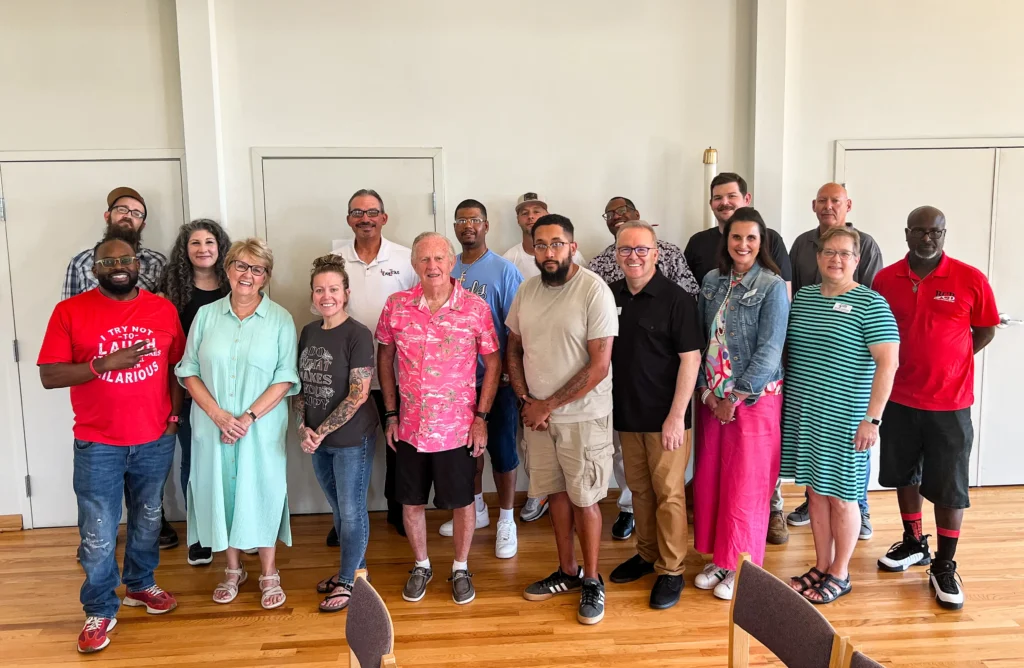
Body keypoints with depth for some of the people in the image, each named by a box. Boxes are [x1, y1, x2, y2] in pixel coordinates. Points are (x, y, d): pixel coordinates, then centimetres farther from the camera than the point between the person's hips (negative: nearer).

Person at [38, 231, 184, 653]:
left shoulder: (163, 309, 1)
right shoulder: (70, 311, -7)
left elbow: (177, 367, 7)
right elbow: (49, 376, -10)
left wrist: (174, 416, -1)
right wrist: (104, 364, -22)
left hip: (155, 440, 3)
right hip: (97, 445, -2)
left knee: (148, 520, 19)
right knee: (98, 536, 5)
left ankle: (140, 585, 40)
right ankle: (100, 611, 24)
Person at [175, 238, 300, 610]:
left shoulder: (280, 320, -3)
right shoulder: (206, 316, 4)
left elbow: (286, 378, -7)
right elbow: (189, 371, 1)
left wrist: (249, 417, -15)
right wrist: (218, 414, -11)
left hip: (262, 428, -2)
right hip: (212, 427, 2)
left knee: (261, 493, 5)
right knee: (221, 492, 11)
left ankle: (269, 575, 21)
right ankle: (233, 570, 30)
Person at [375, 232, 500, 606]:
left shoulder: (476, 308, -9)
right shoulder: (395, 306, -4)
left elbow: (492, 363, -2)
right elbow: (385, 358, 7)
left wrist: (481, 416, -7)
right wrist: (391, 413, 4)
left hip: (458, 428, -2)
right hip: (410, 427, 2)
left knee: (461, 501, 12)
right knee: (410, 501, 15)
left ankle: (461, 568, 34)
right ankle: (421, 566, 37)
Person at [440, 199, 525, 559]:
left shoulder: (504, 270, -9)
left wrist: (510, 371, -15)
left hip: (495, 378, -5)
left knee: (501, 449, 4)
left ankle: (506, 521, 20)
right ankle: (476, 508, 36)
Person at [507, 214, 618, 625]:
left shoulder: (594, 291, -15)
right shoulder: (526, 291, 3)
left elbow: (599, 365, -18)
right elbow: (514, 350, 12)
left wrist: (549, 405, -14)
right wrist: (525, 401, -2)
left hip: (583, 416, -5)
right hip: (536, 414, 5)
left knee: (584, 499, 4)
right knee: (556, 494, 14)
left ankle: (591, 580, 22)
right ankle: (567, 572, 31)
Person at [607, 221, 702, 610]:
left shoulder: (676, 299, -10)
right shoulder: (611, 296, 5)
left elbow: (690, 358, -13)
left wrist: (676, 416, -16)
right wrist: (607, 407, 8)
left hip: (665, 417, -5)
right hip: (626, 414, 5)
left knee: (668, 493, 3)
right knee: (639, 488, 16)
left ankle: (671, 570, 16)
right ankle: (647, 554, 32)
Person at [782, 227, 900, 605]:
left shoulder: (870, 304, -8)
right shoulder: (802, 297, 9)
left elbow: (888, 362, -13)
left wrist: (872, 418, -17)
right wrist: (784, 398, 11)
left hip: (843, 417, -5)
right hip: (802, 414, 5)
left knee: (840, 496, 5)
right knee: (815, 491, 13)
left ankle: (839, 574, 21)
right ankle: (821, 567, 27)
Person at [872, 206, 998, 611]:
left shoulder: (970, 279, -9)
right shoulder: (885, 280, -3)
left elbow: (986, 330, 3)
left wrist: (947, 363, -1)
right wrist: (912, 364, 3)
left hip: (949, 402, -2)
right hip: (899, 399, 3)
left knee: (948, 486, 4)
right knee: (903, 474, 16)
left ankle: (944, 566, 20)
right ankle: (913, 545, 36)